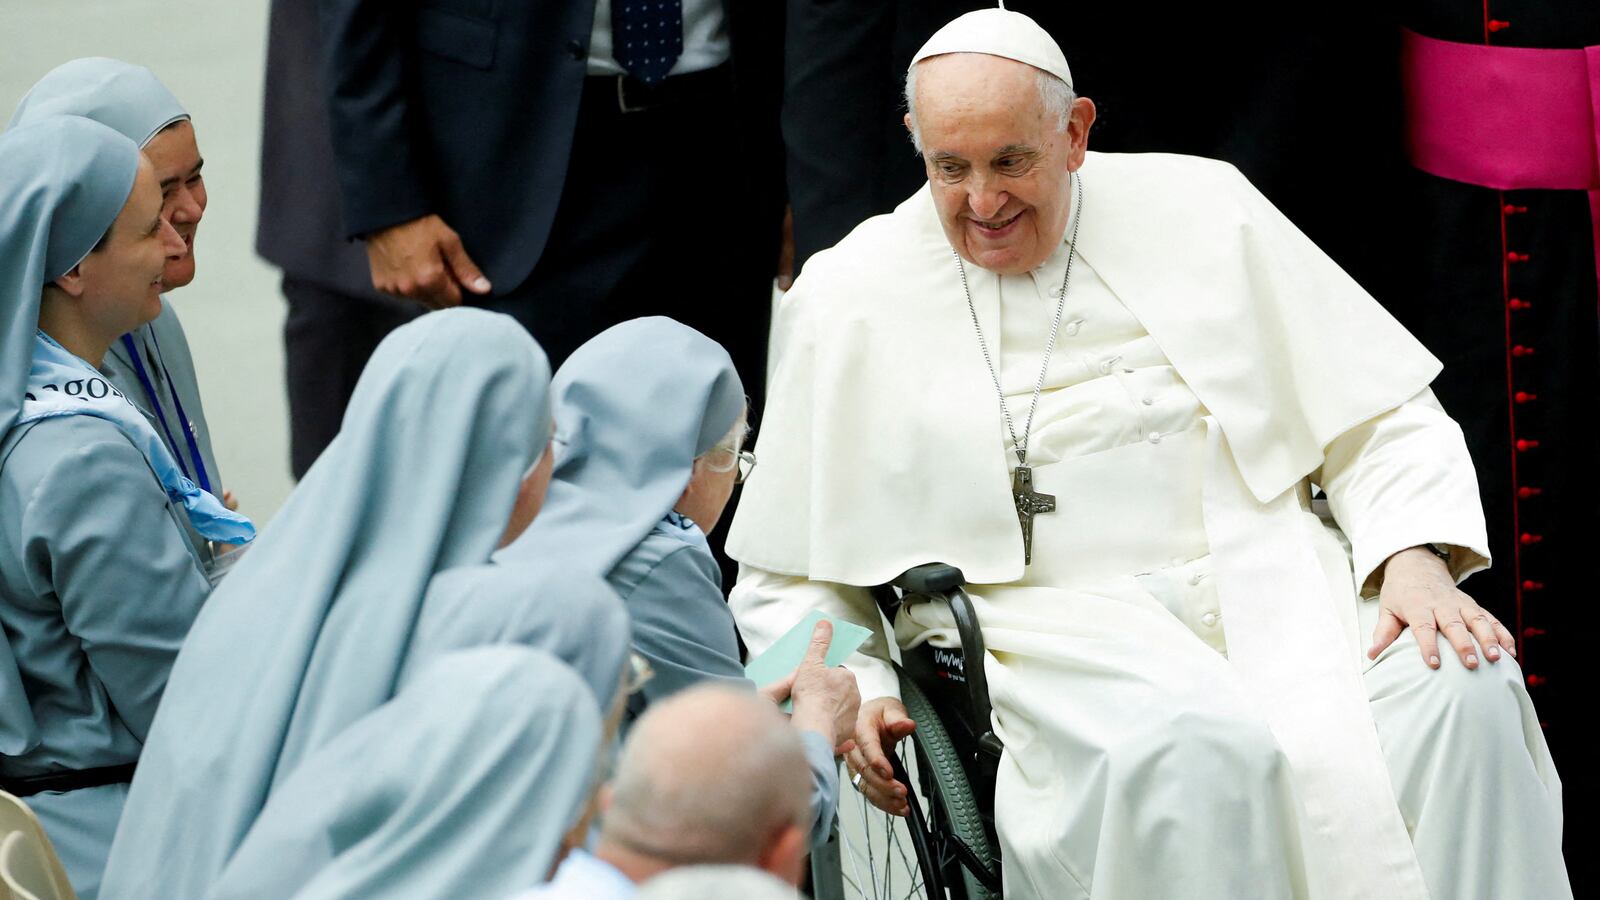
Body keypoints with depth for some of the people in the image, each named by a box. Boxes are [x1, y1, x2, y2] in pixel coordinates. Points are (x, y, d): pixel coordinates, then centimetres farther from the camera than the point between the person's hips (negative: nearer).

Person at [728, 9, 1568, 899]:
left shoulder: (1201, 209, 10)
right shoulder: (853, 300, 8)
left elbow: (1383, 419, 12)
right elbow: (787, 580, 16)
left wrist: (1417, 558, -6)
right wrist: (849, 693, -3)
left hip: (1267, 587, 2)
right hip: (1049, 622, -2)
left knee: (1466, 694, -28)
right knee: (1198, 755, -37)